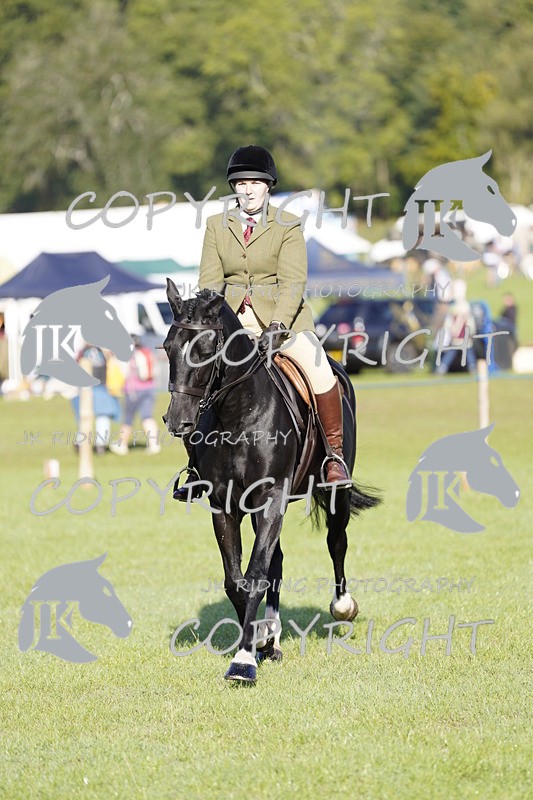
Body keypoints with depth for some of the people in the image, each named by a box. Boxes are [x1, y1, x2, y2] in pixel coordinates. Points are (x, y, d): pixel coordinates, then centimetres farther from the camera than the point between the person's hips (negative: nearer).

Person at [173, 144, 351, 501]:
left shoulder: (288, 226, 0)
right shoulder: (217, 226, 8)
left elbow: (293, 282, -10)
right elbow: (210, 281, 3)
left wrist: (277, 327, -25)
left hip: (282, 315, -3)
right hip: (231, 319, 3)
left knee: (320, 370, -26)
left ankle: (335, 453, -10)